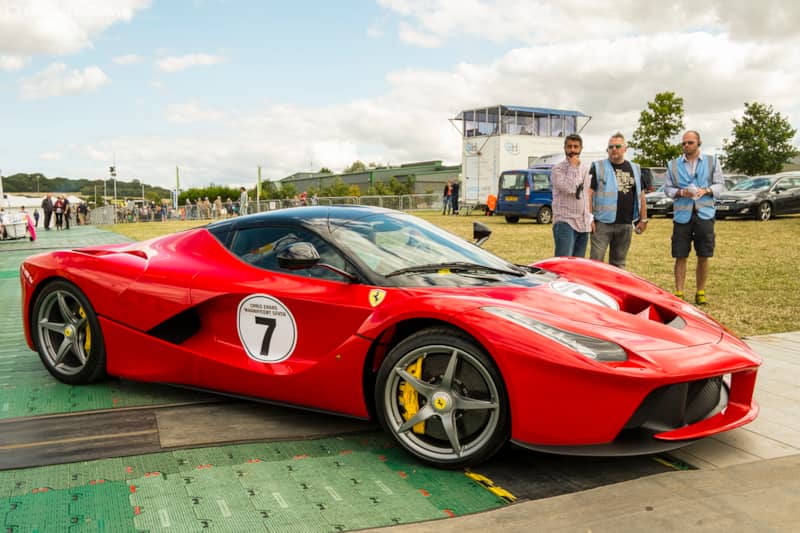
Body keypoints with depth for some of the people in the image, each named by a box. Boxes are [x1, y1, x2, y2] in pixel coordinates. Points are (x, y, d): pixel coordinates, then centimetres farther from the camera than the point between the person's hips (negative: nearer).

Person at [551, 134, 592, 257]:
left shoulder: (586, 169, 15)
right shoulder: (557, 169, -6)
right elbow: (569, 188, -21)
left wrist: (590, 218, 17)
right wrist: (573, 166, -12)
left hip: (583, 224, 7)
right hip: (565, 222, -7)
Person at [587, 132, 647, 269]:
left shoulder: (635, 169, 14)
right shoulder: (598, 167, 0)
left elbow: (641, 195, 16)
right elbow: (589, 192, -6)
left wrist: (643, 218, 11)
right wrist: (589, 218, -13)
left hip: (626, 224, 4)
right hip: (602, 223, -4)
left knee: (619, 263, 13)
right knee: (596, 260, -7)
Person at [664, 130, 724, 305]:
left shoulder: (712, 162, 9)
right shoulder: (673, 164, 9)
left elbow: (720, 184, 8)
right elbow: (667, 188, 8)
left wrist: (706, 190, -11)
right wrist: (681, 192, -11)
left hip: (705, 214, 0)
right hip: (682, 215, 0)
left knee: (703, 257, 4)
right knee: (680, 257, -1)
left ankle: (700, 292, 16)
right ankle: (679, 293, 5)